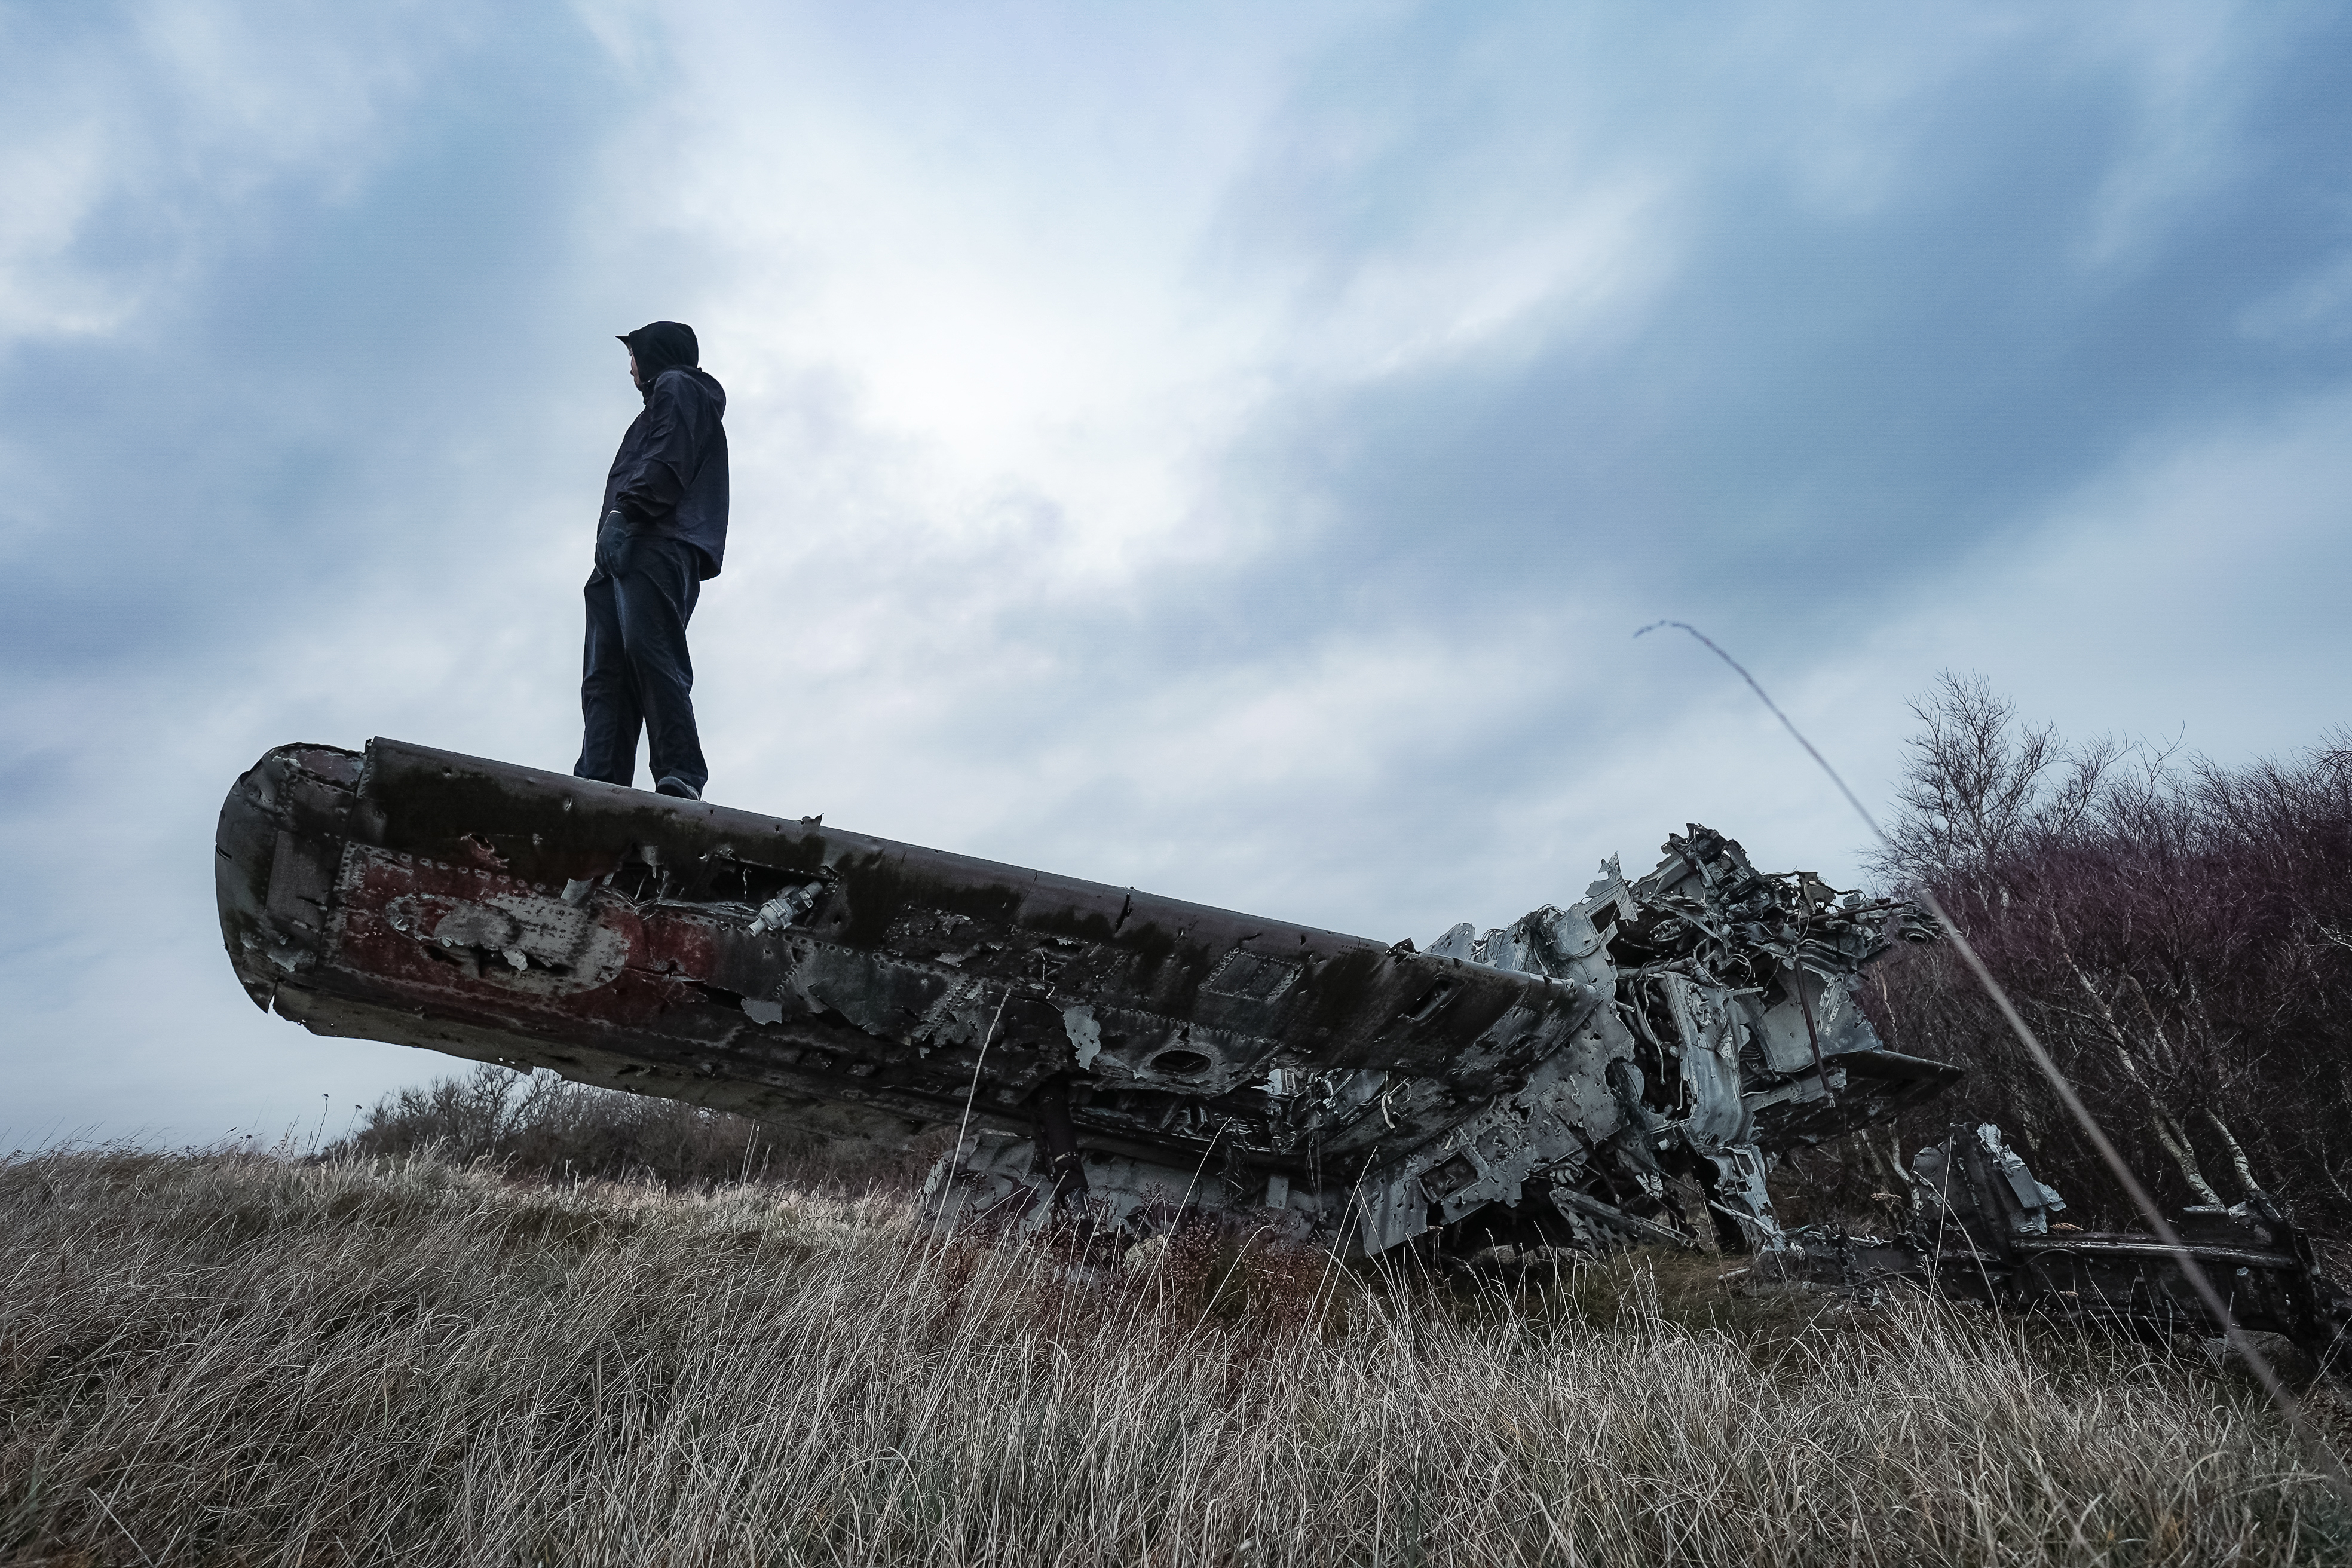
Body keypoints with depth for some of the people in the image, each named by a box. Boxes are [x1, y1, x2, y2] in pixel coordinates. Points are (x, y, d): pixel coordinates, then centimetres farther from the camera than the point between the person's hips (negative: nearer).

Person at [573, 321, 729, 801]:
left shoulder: (676, 387, 13)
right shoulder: (668, 397, 40)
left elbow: (667, 460, -7)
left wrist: (623, 513, -18)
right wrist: (621, 519, 16)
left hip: (656, 545, -9)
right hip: (629, 552, 9)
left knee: (647, 650, -25)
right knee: (604, 675, -6)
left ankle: (681, 776, -33)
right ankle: (600, 784, -18)